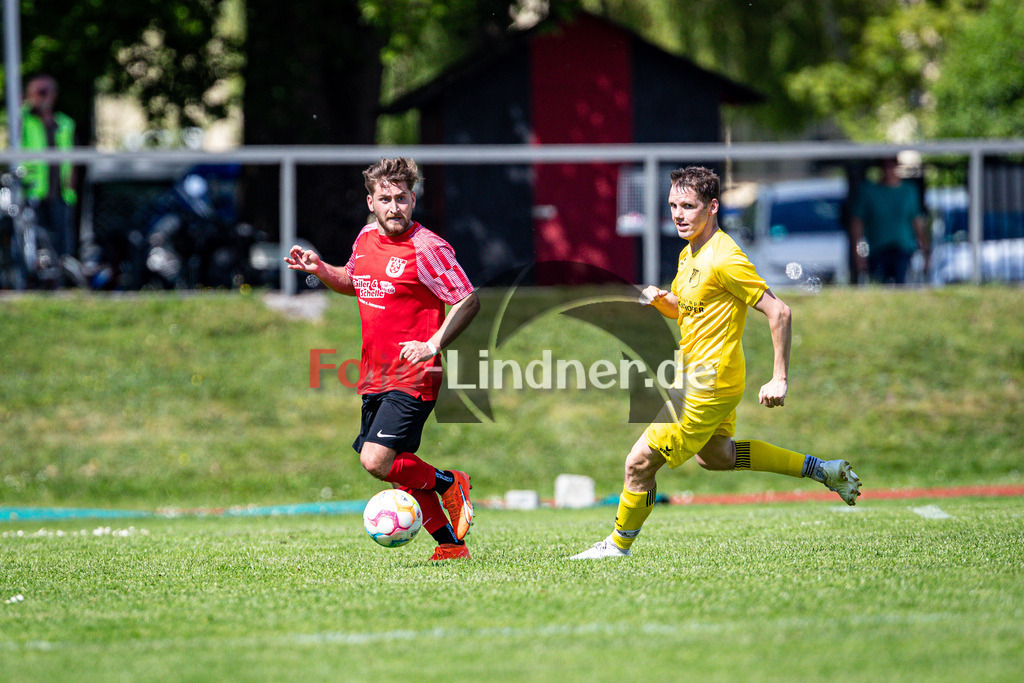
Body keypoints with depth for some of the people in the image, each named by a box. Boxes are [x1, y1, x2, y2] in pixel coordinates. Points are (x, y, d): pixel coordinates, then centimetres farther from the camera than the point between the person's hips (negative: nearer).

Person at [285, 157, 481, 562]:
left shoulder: (427, 248, -13)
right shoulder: (366, 239, 9)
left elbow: (469, 301, -13)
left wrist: (432, 345, -22)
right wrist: (320, 270, 10)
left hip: (412, 380, -8)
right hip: (375, 377, 8)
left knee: (376, 461, -19)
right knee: (399, 470, 8)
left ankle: (448, 483, 5)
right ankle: (451, 544, 19)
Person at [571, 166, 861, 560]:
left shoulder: (724, 259, -22)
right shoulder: (689, 254, 6)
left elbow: (778, 312, -23)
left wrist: (779, 380, -24)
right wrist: (659, 300, -2)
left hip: (707, 386, -11)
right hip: (696, 376, 11)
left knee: (640, 462, -6)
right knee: (715, 456, 29)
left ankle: (618, 545, 15)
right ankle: (823, 470, 33)